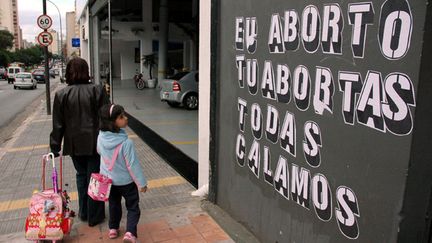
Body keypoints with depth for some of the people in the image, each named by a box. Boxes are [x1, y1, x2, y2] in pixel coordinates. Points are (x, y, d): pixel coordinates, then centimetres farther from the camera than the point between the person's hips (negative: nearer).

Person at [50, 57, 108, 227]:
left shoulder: (61, 95, -4)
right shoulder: (96, 90, -10)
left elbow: (58, 124, -1)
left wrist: (55, 146, 8)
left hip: (74, 144, 2)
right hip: (95, 142, -2)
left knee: (81, 175, 20)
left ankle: (83, 212, 31)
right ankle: (94, 216, 18)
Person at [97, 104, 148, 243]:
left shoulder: (101, 137, -15)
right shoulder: (126, 143, -32)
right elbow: (133, 165, -24)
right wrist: (142, 183, -11)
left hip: (108, 179, 5)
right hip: (126, 181, -5)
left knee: (114, 205, 26)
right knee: (133, 207, 12)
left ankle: (113, 229, 38)